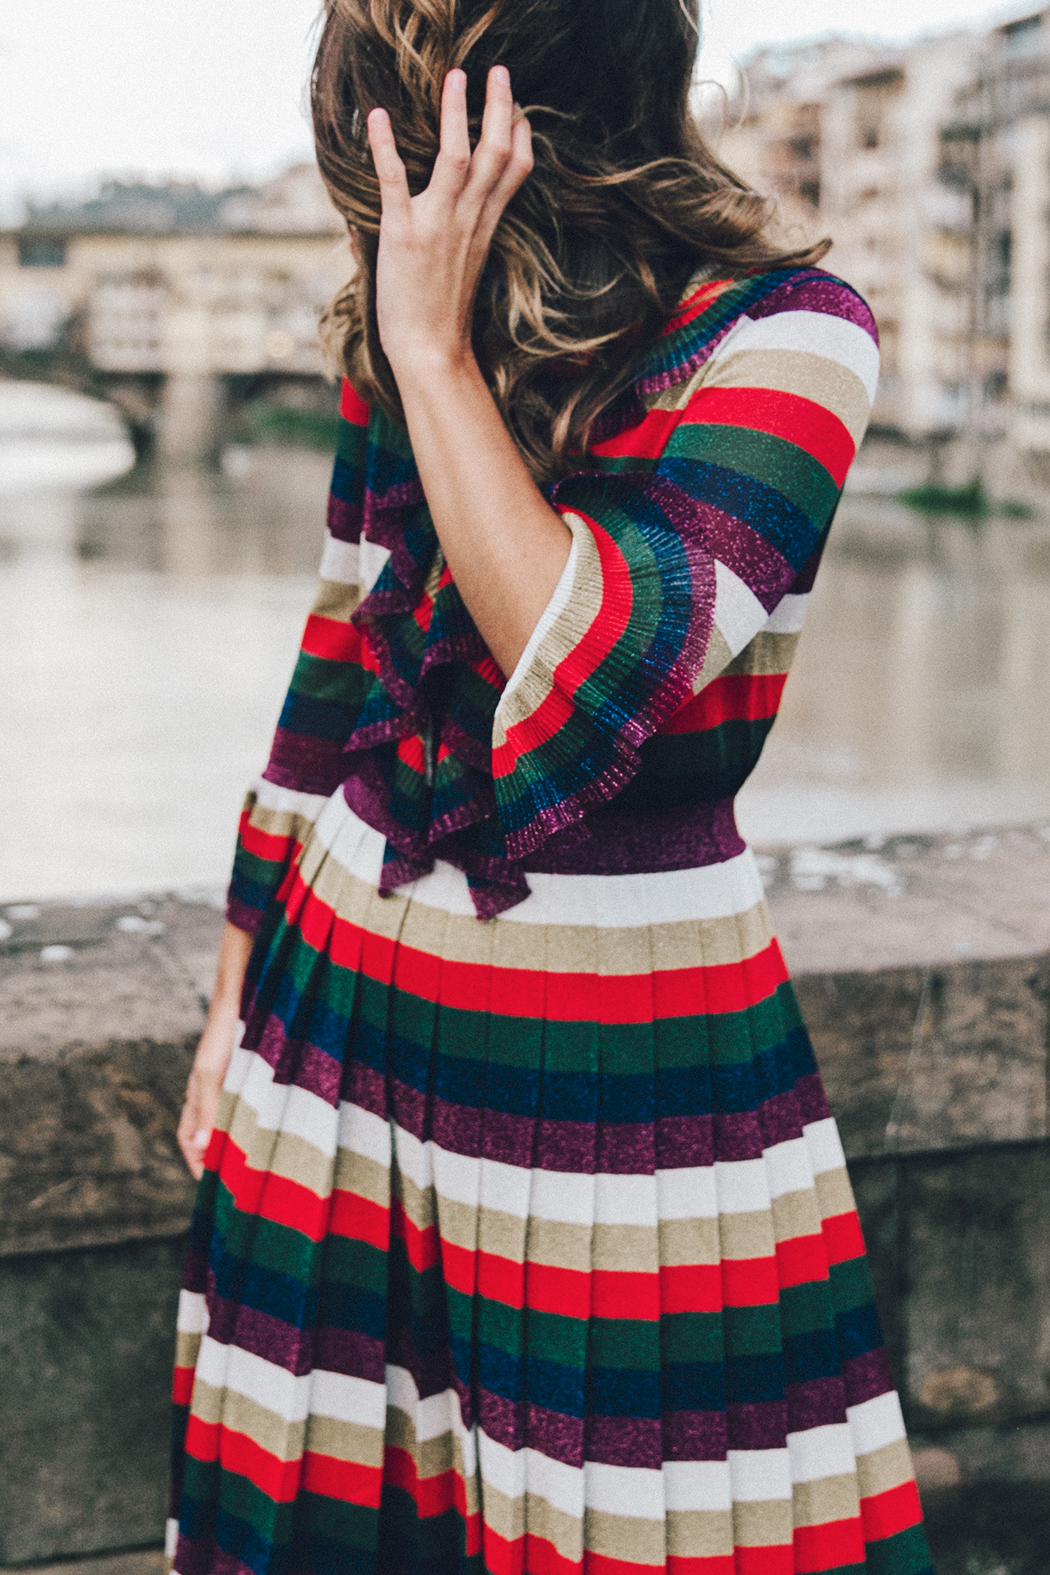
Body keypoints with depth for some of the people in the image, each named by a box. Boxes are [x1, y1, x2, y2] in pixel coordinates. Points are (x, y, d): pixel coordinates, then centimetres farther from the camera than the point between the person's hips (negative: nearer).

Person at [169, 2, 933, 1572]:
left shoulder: (785, 332, -13)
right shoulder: (400, 330, 4)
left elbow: (589, 680, -26)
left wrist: (436, 352, -22)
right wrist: (241, 997, 16)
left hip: (621, 1081, -5)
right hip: (344, 1012, 5)